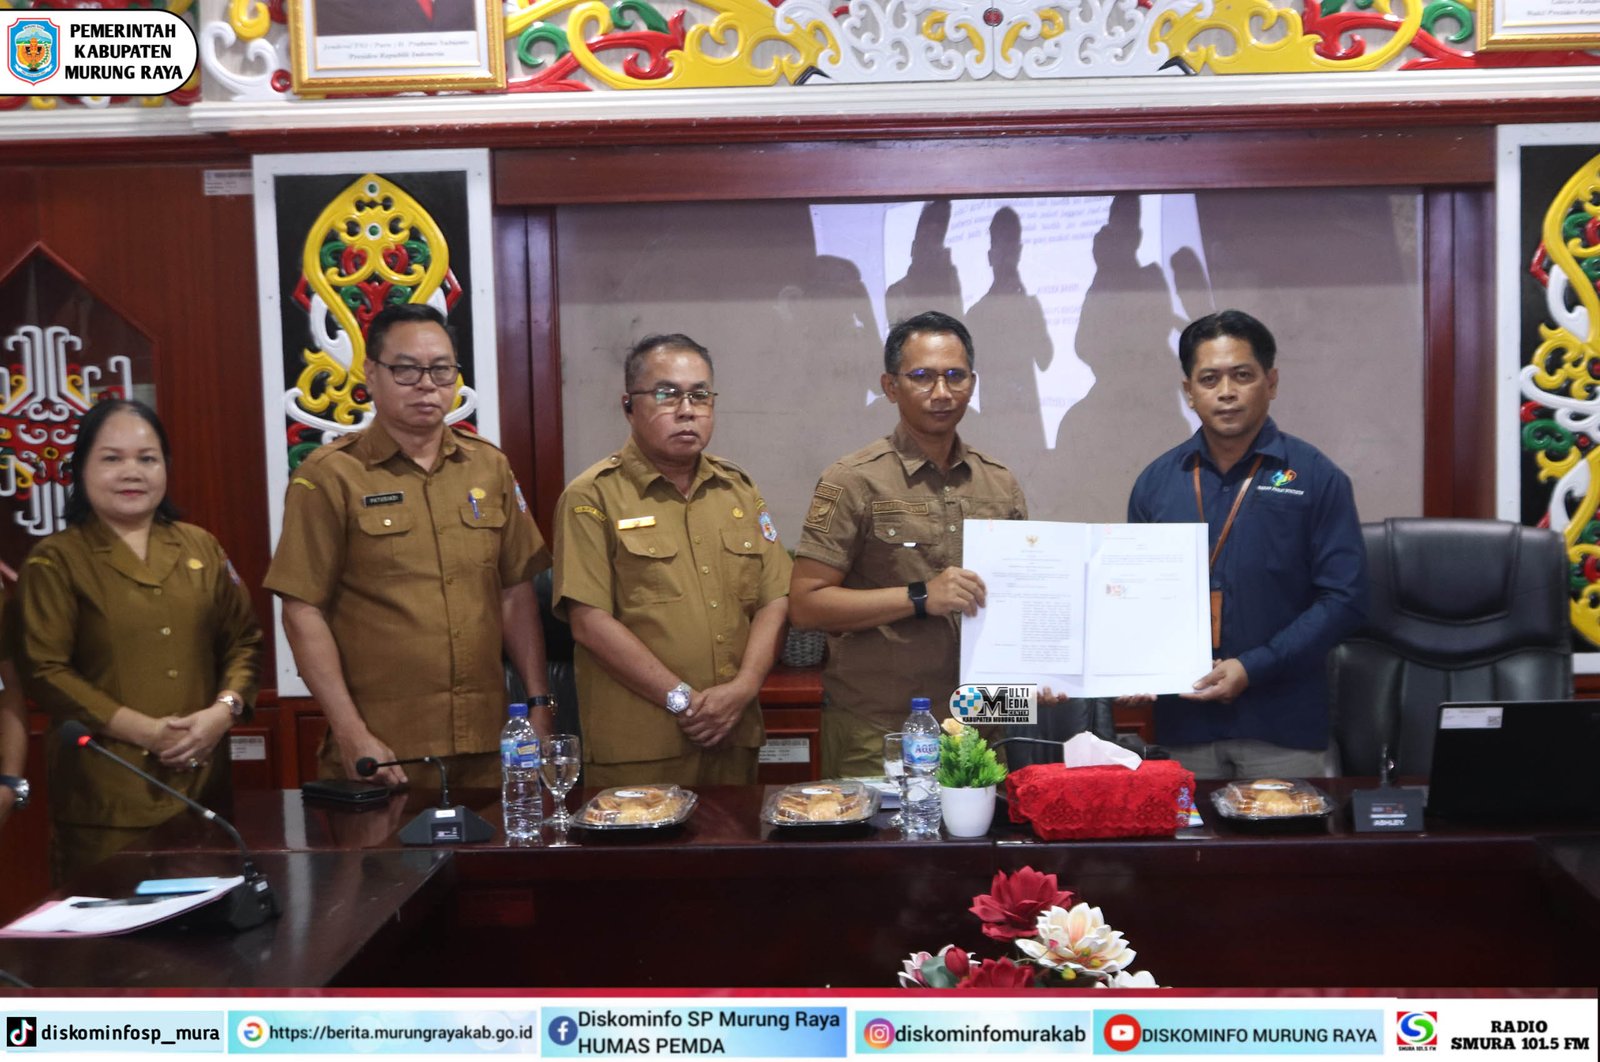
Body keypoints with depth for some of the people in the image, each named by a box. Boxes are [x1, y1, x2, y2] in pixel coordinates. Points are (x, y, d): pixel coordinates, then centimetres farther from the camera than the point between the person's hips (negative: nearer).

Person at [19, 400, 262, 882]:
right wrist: (143, 730, -15)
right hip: (107, 793, -4)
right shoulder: (56, 561, 0)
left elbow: (244, 640, 14)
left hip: (202, 780, 4)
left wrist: (223, 710, -6)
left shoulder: (200, 547, 12)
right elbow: (45, 671, -7)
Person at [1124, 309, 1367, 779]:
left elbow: (1343, 598, -7)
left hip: (1284, 727, -2)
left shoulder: (1316, 478, -2)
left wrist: (1253, 668, -15)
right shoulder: (1156, 481, 7)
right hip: (1182, 725, 3)